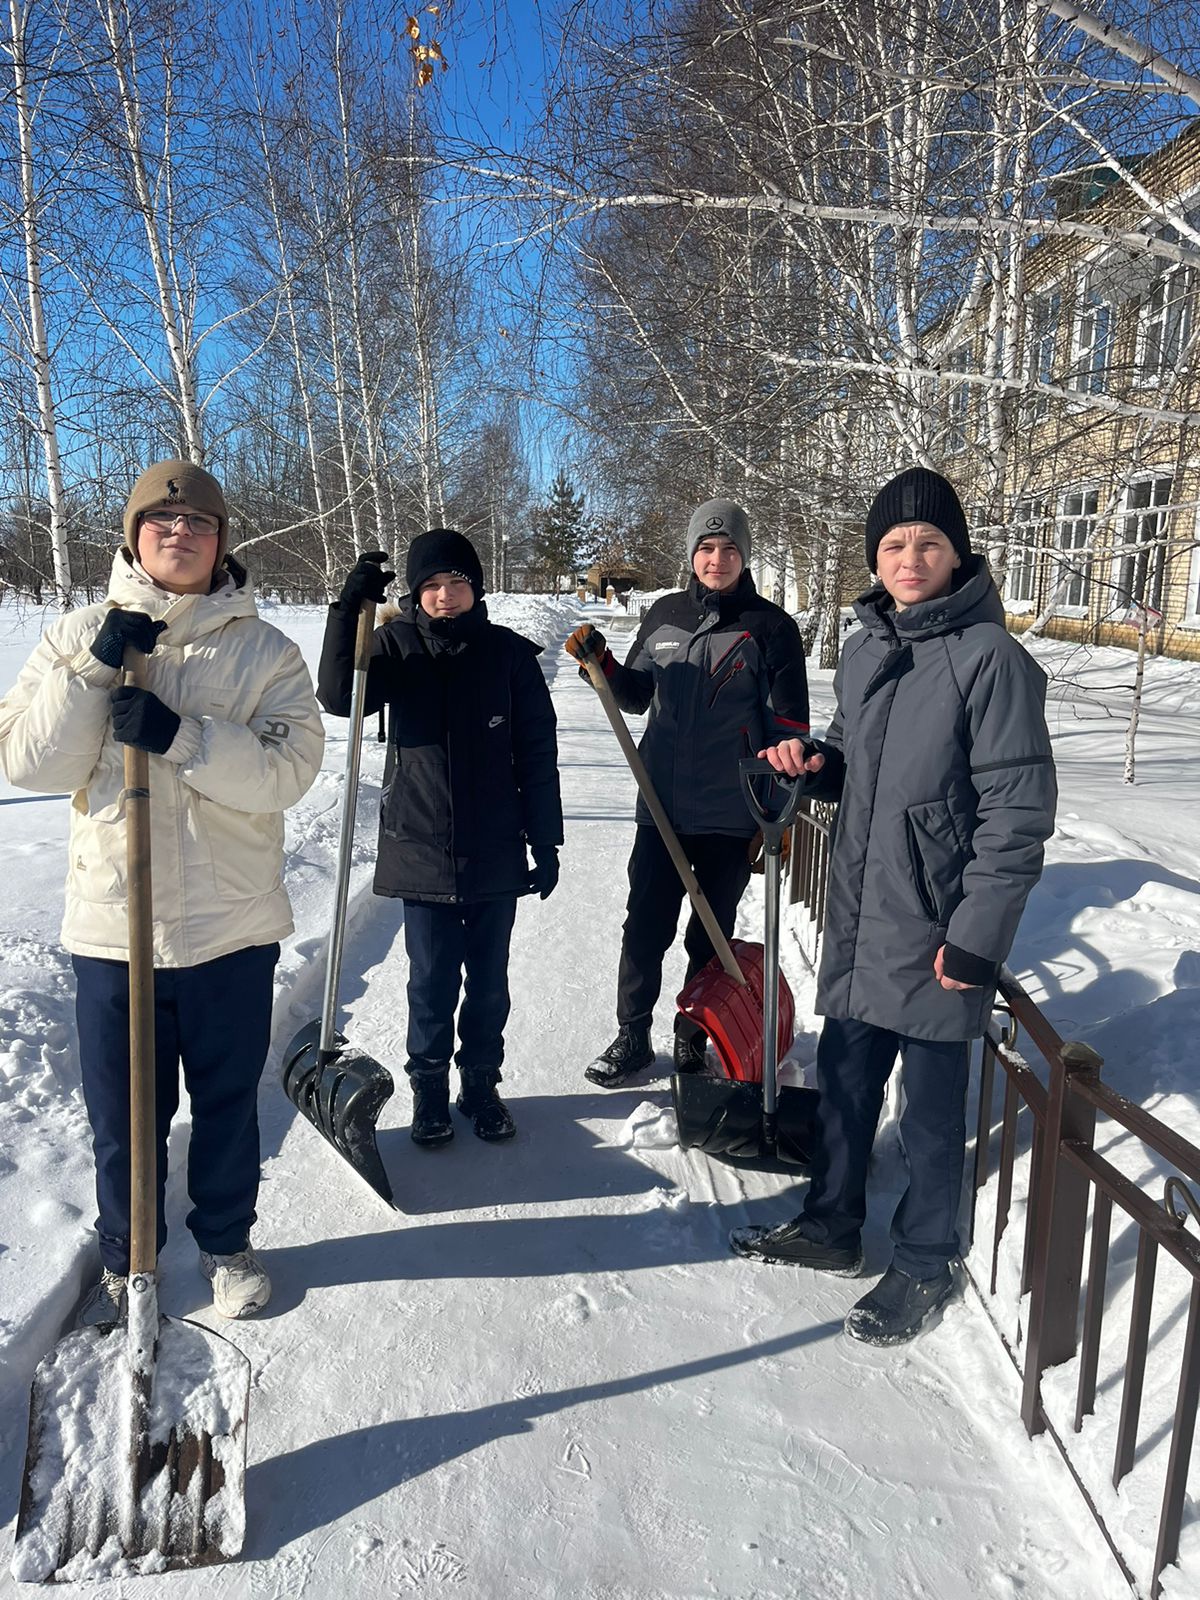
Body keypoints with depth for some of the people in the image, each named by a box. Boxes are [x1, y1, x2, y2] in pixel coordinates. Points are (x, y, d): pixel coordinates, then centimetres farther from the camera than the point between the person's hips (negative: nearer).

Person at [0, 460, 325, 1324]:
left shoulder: (263, 650, -1)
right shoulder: (80, 636, 3)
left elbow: (288, 767, -14)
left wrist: (181, 736, -26)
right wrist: (94, 669, -16)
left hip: (231, 926, -1)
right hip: (110, 925, 1)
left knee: (228, 1102, 16)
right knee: (122, 1112, 15)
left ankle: (227, 1242, 40)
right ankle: (126, 1256, 39)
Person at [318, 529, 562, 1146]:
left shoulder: (510, 654, -3)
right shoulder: (397, 647, 0)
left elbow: (537, 755, 0)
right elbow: (339, 696, -17)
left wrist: (546, 842, 0)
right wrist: (349, 607, -26)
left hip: (496, 853, 0)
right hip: (421, 848, 0)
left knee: (489, 981, 12)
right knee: (432, 981, 7)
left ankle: (481, 1083, 31)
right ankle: (429, 1088, 27)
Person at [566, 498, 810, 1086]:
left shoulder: (771, 627, -6)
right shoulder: (664, 616, 5)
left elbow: (789, 730, -5)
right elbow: (637, 694, 16)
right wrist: (601, 661, -4)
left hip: (731, 817, -3)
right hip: (661, 806, 3)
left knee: (711, 937, 11)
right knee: (644, 927, 9)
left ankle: (692, 1042, 29)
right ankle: (632, 1036, 26)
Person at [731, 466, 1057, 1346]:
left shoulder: (992, 657, -14)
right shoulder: (864, 649, 9)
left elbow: (1020, 808, -16)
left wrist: (978, 933, -18)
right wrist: (814, 762, -2)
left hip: (938, 932, -7)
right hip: (859, 913, 7)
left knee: (933, 1109, 10)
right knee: (845, 1079, 19)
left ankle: (923, 1263, 30)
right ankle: (831, 1226, 39)